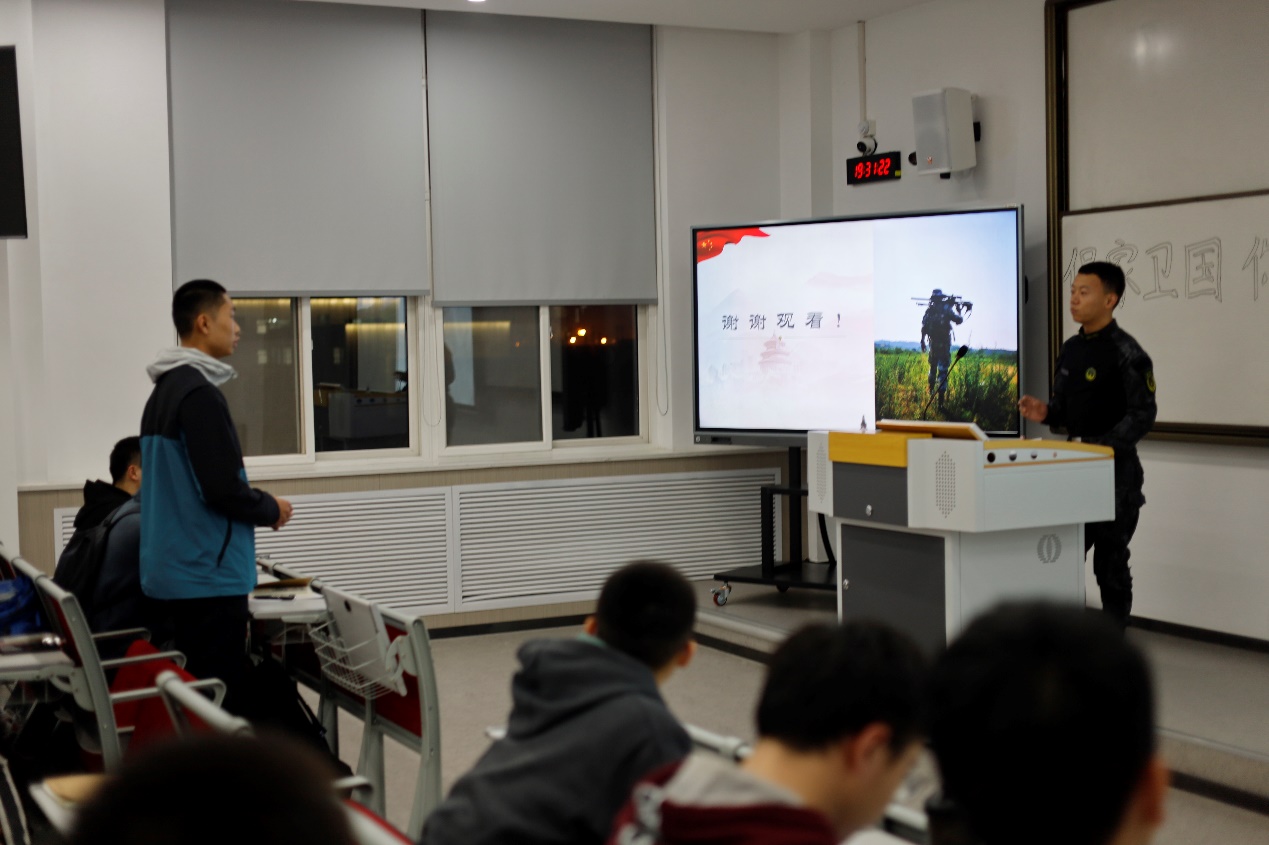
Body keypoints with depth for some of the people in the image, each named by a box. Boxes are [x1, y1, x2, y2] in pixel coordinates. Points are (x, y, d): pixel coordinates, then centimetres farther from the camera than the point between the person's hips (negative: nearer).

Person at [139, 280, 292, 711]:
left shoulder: (165, 390, 14)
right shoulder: (199, 393, -16)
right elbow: (223, 488, -20)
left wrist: (258, 506, 15)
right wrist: (271, 509, -2)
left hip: (175, 573, 10)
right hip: (208, 577, -10)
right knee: (219, 701, -5)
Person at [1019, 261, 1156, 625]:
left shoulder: (1126, 354, -12)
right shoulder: (1070, 350, 11)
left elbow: (1142, 415, -16)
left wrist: (1099, 448, -26)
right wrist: (1045, 413, -3)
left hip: (1115, 472, -7)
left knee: (1110, 566, 2)